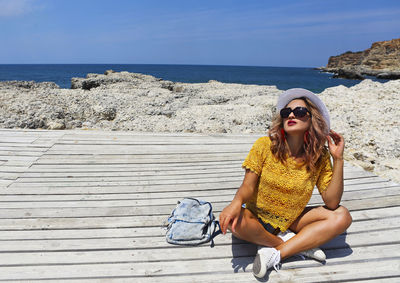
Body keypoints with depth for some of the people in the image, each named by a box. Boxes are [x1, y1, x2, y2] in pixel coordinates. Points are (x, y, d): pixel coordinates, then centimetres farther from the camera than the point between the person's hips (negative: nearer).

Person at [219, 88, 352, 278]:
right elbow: (248, 186, -13)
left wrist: (338, 160, -19)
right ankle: (299, 244, -12)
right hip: (257, 218, -2)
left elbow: (332, 202, -13)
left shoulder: (320, 157, -8)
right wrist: (237, 201, -36)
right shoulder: (264, 146, -14)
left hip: (291, 221, 3)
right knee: (236, 222, -33)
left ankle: (276, 253, -22)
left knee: (342, 216, -16)